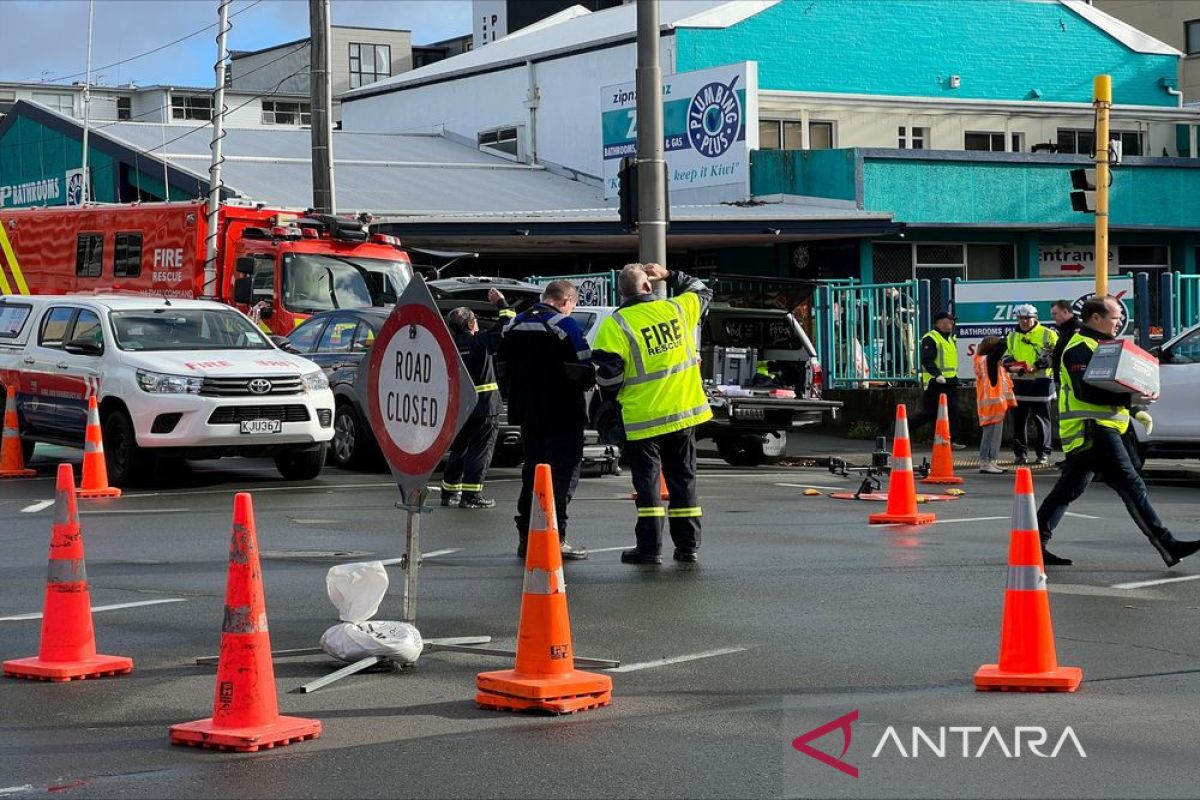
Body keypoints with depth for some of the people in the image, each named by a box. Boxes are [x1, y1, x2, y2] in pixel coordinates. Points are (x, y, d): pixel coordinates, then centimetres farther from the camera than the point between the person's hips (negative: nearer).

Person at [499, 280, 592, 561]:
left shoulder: (514, 325, 7)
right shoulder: (565, 326, -14)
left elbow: (503, 367, 14)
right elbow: (583, 371, -16)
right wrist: (589, 382, 4)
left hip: (527, 412, 7)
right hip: (562, 414, -7)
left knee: (532, 471, 16)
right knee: (562, 474, -1)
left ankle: (526, 536, 17)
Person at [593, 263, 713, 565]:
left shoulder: (615, 325, -12)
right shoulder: (676, 310, 1)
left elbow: (608, 373, -12)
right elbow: (702, 291, 22)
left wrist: (610, 398, 8)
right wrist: (670, 275, 27)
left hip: (643, 417, -4)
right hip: (684, 412, 4)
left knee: (647, 480, 3)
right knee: (683, 477, 12)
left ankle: (650, 547, 0)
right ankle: (688, 545, 15)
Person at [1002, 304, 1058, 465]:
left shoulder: (1048, 335, 0)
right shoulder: (1012, 336, 15)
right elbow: (1007, 355, 22)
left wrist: (1044, 362, -18)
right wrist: (1010, 364, 0)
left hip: (1040, 383, -4)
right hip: (1019, 383, 4)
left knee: (1041, 420, 1)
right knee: (1019, 420, 5)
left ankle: (1043, 453, 7)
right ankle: (1020, 453, 12)